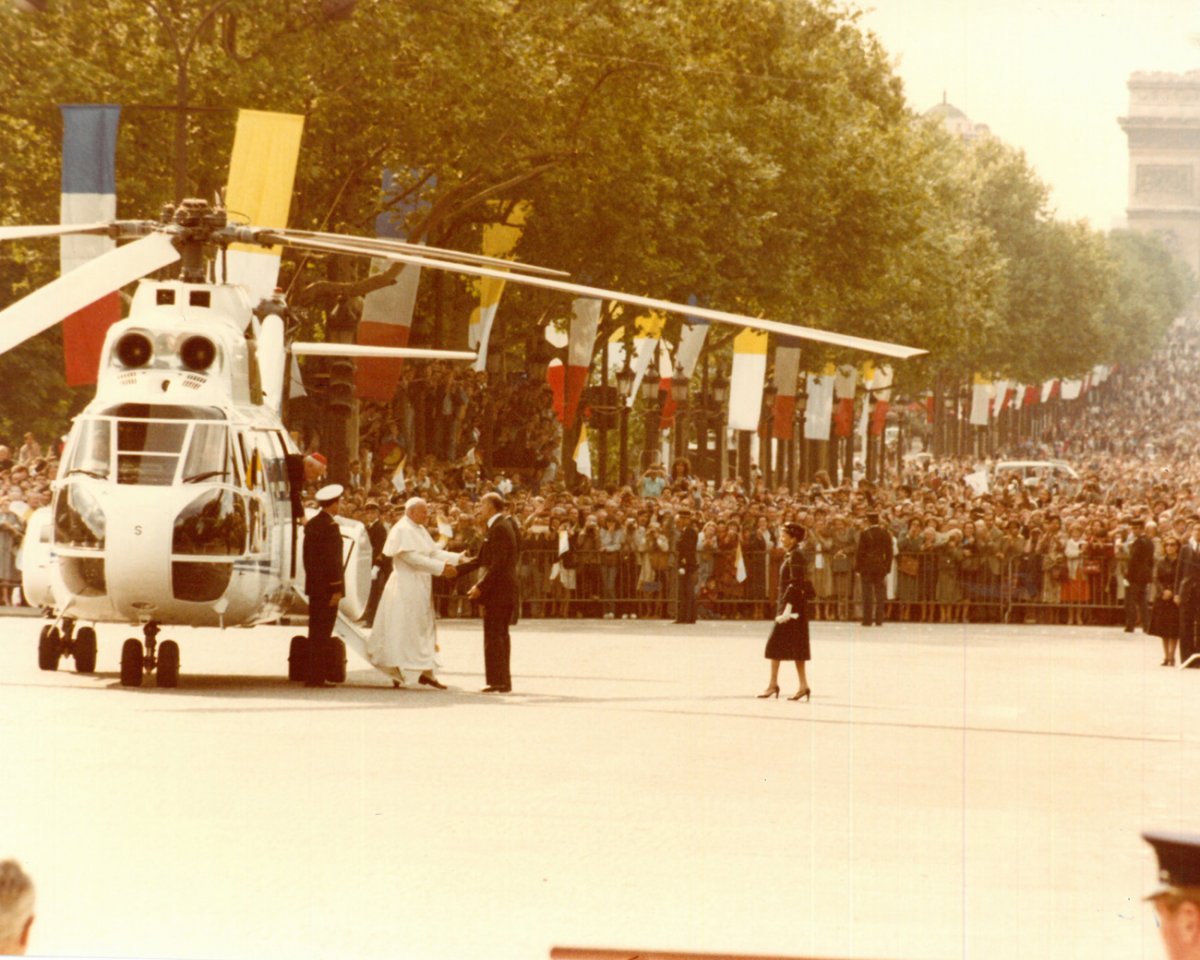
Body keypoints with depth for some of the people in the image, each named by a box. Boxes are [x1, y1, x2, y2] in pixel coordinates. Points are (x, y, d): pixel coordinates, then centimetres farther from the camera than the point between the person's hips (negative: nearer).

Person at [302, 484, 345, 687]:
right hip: (327, 586, -8)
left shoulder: (311, 524, 10)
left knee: (316, 632, 12)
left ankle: (313, 676, 15)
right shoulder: (330, 526, -15)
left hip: (314, 585, 8)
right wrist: (337, 588, -16)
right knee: (322, 634, -6)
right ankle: (316, 677, -7)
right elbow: (332, 560, -18)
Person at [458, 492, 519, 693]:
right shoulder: (504, 526, 17)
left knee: (493, 636, -8)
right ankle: (504, 682, 16)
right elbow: (482, 559, 20)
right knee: (501, 635, 13)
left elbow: (498, 564, -22)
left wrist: (481, 587, -20)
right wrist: (457, 568, 17)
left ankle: (498, 682, -10)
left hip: (497, 591, -10)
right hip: (506, 592, 10)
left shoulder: (498, 529, -15)